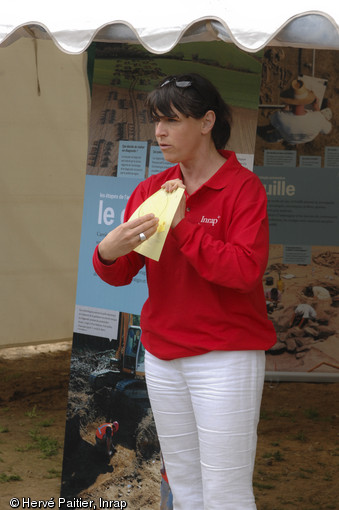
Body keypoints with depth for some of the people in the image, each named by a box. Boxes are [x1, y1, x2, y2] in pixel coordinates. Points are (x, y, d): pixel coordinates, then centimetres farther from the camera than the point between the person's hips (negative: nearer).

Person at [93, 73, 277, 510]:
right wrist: (107, 254, -19)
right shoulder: (151, 189, 8)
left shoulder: (243, 187, -7)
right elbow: (120, 274, 4)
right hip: (162, 355, 6)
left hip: (225, 356, -6)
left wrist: (184, 225, -21)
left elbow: (246, 269, -19)